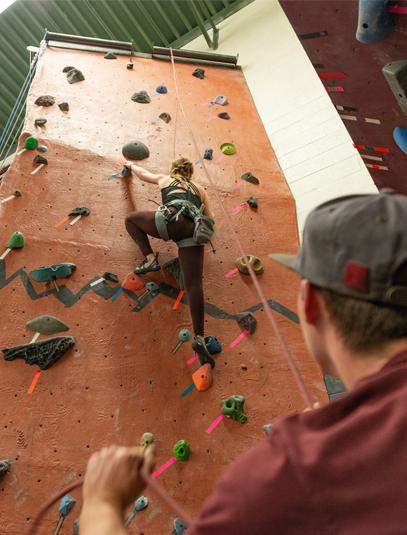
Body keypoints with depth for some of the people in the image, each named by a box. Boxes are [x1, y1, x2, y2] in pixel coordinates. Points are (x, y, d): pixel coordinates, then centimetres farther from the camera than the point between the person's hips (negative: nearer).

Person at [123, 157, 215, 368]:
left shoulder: (165, 179, 31)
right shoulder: (199, 189, 35)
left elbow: (142, 172, 48)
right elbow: (210, 218, 35)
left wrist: (130, 164, 69)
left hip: (172, 221, -3)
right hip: (193, 231, 3)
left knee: (131, 219, 23)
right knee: (194, 284, -4)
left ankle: (150, 259, 7)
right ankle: (199, 337, -16)